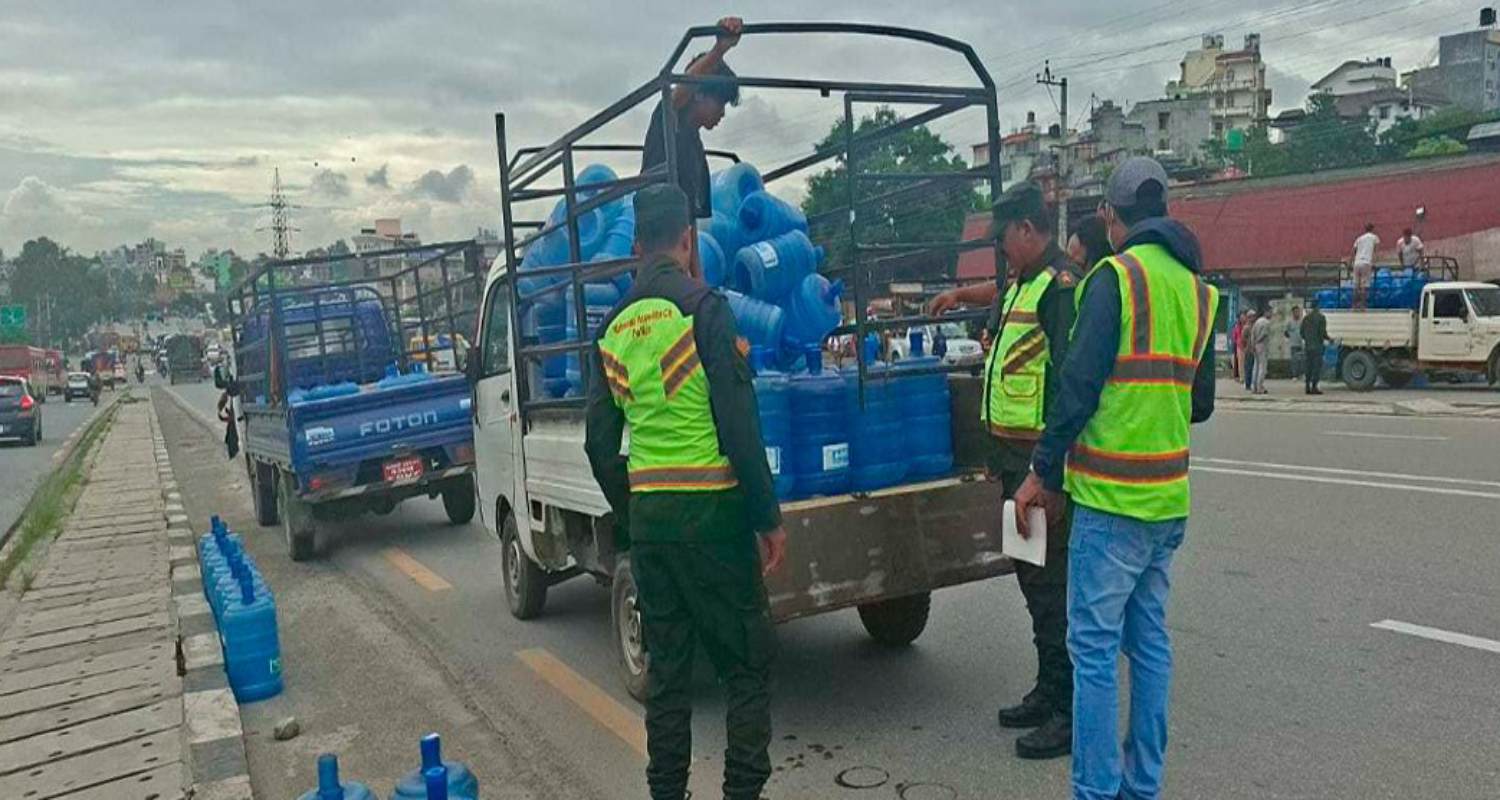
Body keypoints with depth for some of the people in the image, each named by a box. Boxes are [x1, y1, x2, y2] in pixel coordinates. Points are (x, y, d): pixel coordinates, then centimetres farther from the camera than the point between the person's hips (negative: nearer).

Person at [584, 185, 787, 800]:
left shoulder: (614, 328, 10)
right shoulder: (703, 306, -9)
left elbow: (600, 442, 12)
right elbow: (739, 422, -14)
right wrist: (769, 518, -8)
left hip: (647, 515, 6)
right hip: (710, 509, -6)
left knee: (666, 665, 15)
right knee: (747, 663, 5)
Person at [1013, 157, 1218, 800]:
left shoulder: (1116, 276, -10)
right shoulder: (1197, 289, 12)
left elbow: (1079, 384, -16)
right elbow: (1200, 402, 18)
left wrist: (1045, 473, -9)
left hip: (1112, 496, -7)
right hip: (1168, 499, 8)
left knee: (1095, 645, -2)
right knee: (1148, 640, 14)